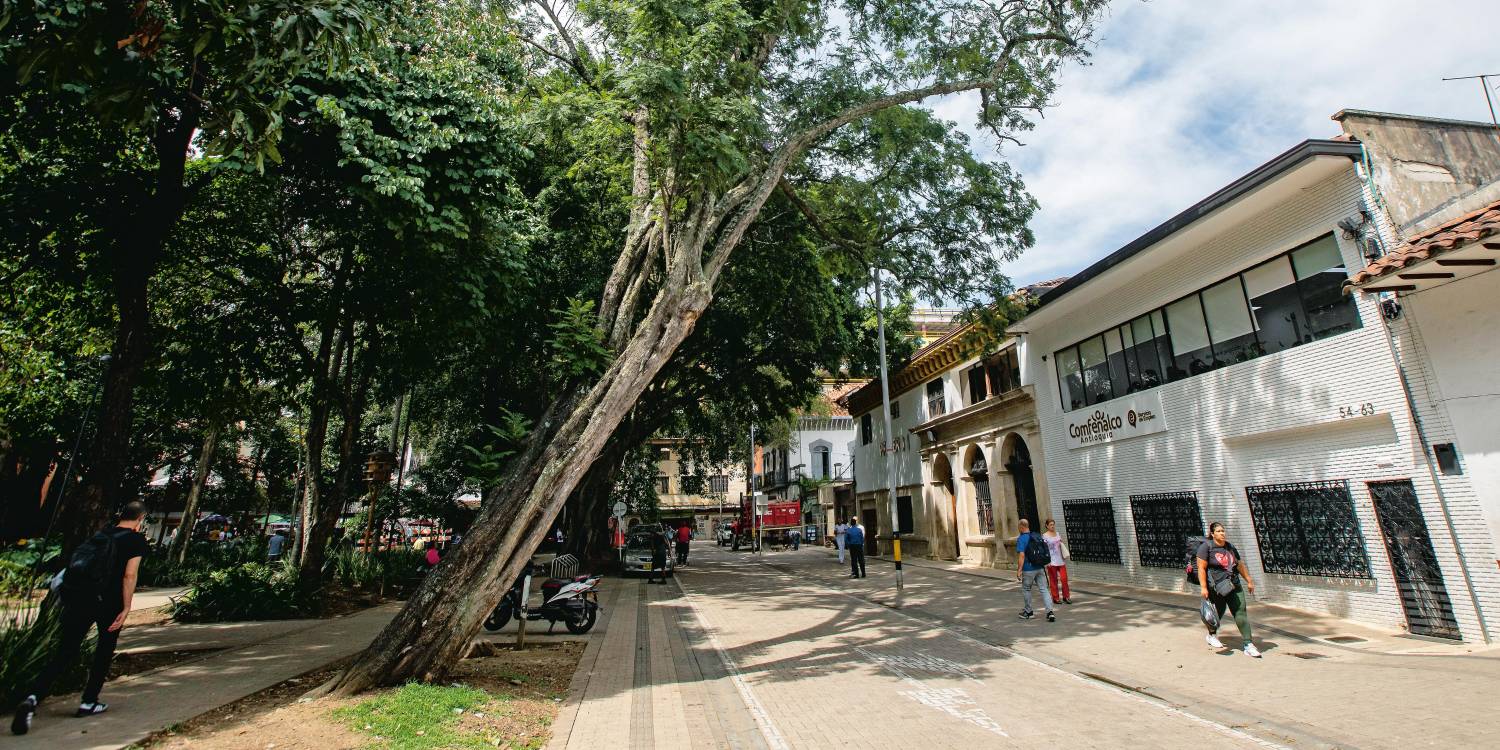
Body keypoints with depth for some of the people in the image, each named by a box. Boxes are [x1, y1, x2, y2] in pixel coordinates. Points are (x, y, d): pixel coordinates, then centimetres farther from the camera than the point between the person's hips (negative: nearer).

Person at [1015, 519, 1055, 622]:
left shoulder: (1021, 539, -15)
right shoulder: (1038, 536, 8)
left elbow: (1021, 556, -21)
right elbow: (1045, 553, 15)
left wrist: (1019, 570, -19)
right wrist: (1045, 567, 24)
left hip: (1029, 569, -6)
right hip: (1040, 568, 6)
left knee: (1026, 589, 11)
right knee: (1043, 589, 6)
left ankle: (1028, 612, 22)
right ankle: (1050, 612, -5)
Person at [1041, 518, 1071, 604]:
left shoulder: (1057, 533, 11)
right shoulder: (1045, 536, -6)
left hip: (1061, 560, 5)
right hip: (1051, 561, -5)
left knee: (1064, 578, 0)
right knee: (1053, 580, 3)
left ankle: (1066, 597, 14)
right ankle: (1055, 598, 13)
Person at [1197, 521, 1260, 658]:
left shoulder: (1230, 546, 11)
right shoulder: (1206, 547, -9)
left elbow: (1240, 565, 22)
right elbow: (1201, 568, -13)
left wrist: (1249, 581, 21)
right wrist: (1203, 587, -18)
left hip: (1233, 585, 5)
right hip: (1216, 587, -5)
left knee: (1241, 612, -2)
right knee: (1218, 611, 6)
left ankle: (1248, 645, 2)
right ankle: (1211, 635, 31)